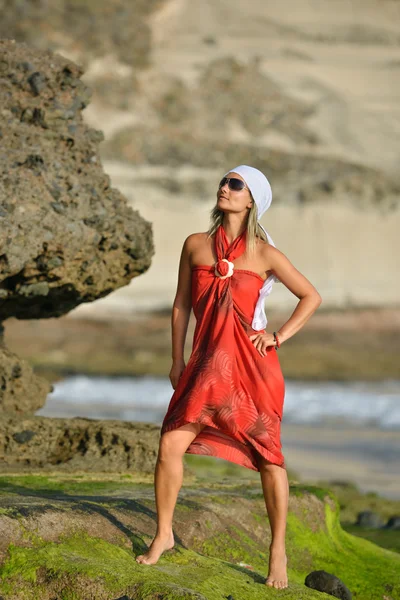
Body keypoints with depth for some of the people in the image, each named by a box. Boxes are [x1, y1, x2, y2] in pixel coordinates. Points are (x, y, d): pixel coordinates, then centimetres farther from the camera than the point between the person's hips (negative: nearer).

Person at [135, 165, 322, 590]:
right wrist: (176, 360, 10)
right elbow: (182, 305, 12)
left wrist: (279, 336, -1)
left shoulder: (264, 254, -1)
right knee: (171, 445, -8)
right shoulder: (196, 246, 6)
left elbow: (311, 296, 8)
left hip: (253, 364, -2)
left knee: (268, 457, 3)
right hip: (207, 363, 2)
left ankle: (278, 551, 16)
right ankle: (163, 534, 11)